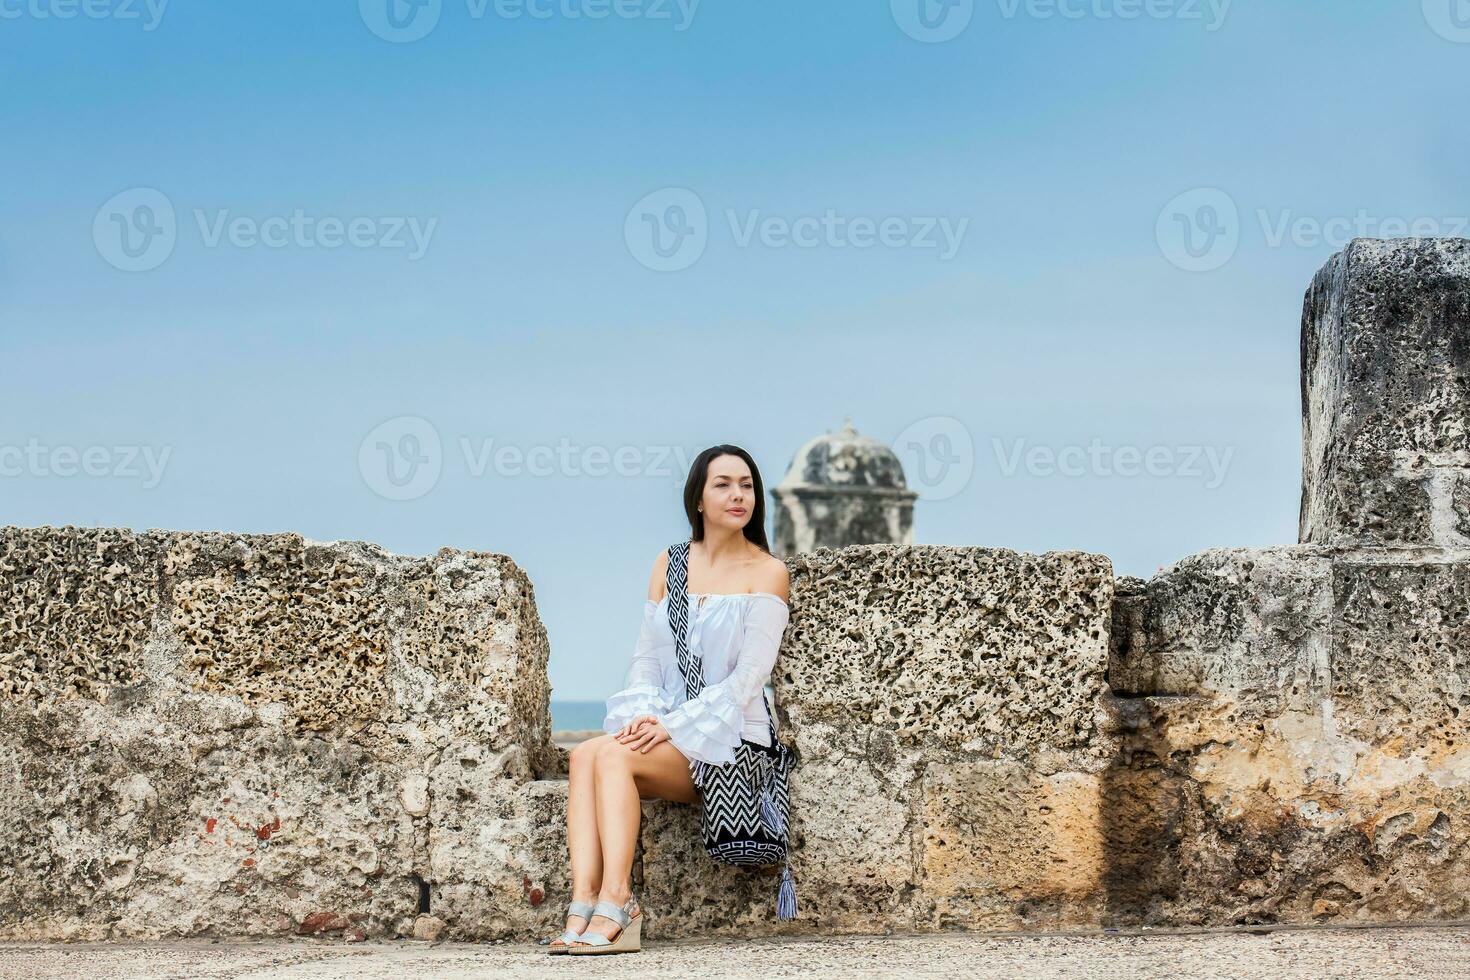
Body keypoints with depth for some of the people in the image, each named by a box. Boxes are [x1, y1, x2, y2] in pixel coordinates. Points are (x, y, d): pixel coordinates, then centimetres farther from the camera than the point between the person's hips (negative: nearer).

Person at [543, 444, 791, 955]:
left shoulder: (767, 573, 0)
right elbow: (646, 657, 12)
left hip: (728, 738, -4)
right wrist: (642, 717, -9)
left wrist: (674, 726, -17)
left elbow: (748, 678, -9)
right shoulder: (669, 564, 15)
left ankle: (615, 903, -36)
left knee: (610, 754, -30)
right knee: (584, 756, -27)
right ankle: (583, 910, -39)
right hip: (664, 730, 5)